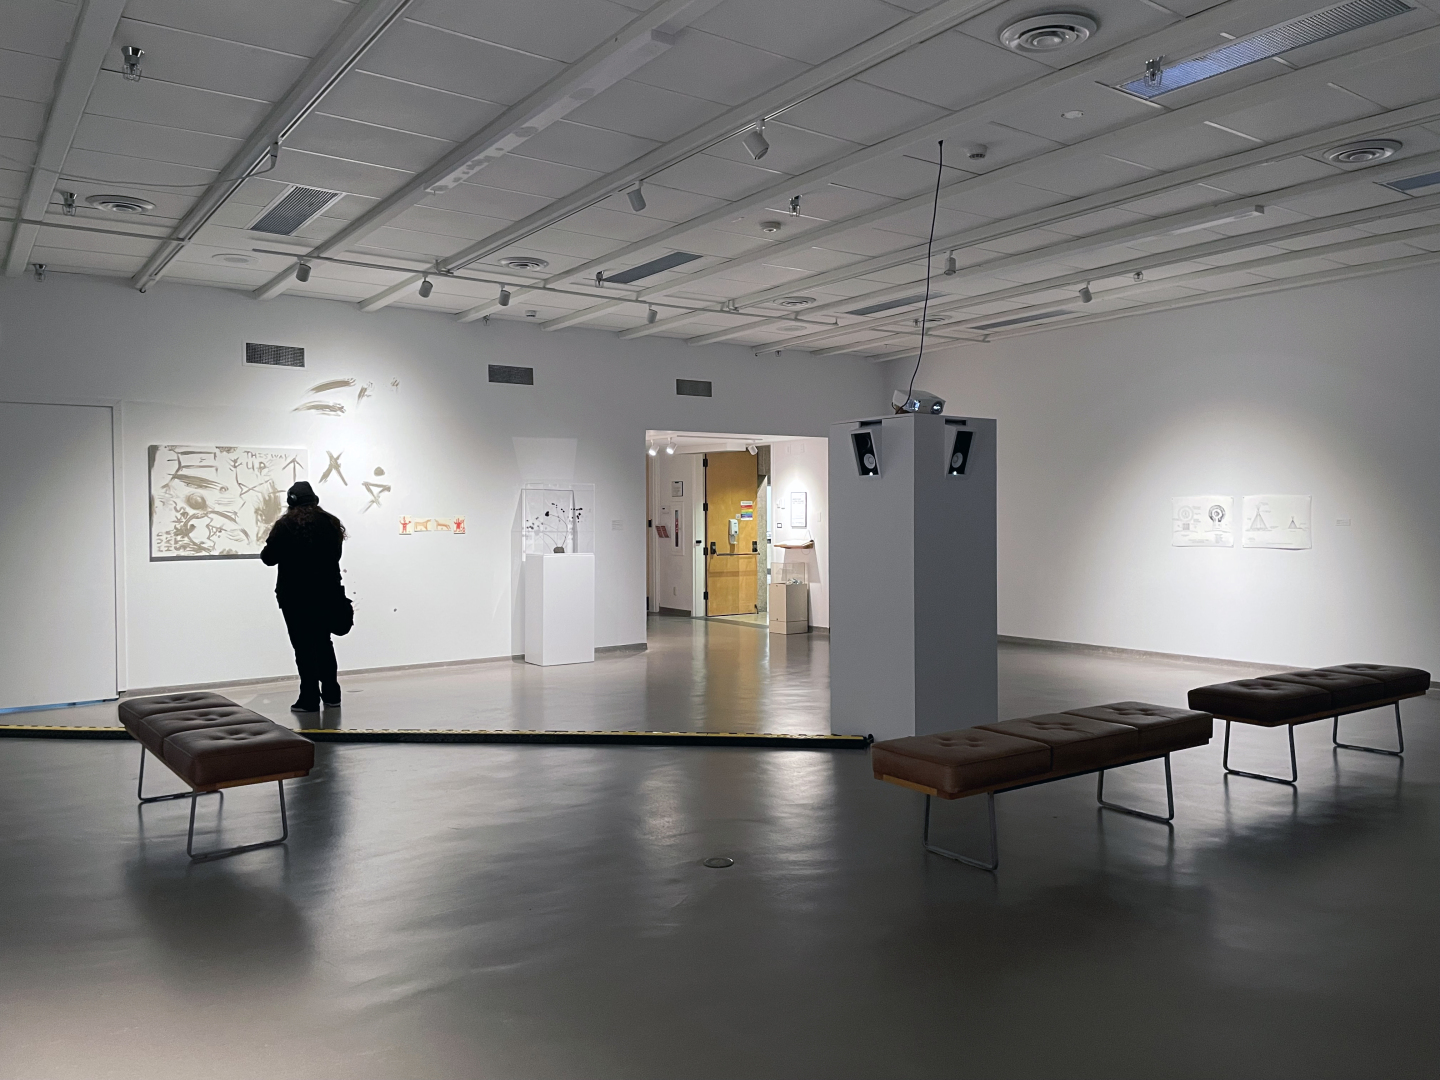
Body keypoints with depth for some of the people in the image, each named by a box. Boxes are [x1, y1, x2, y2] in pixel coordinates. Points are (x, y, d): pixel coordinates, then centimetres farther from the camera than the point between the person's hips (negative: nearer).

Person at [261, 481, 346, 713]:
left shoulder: (285, 525, -9)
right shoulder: (331, 523, 6)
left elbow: (268, 558, -7)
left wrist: (287, 554, 12)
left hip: (296, 595, -5)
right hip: (326, 591, 5)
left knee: (304, 646, -1)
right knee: (323, 642, 15)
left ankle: (309, 699, -1)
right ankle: (331, 694, 19)